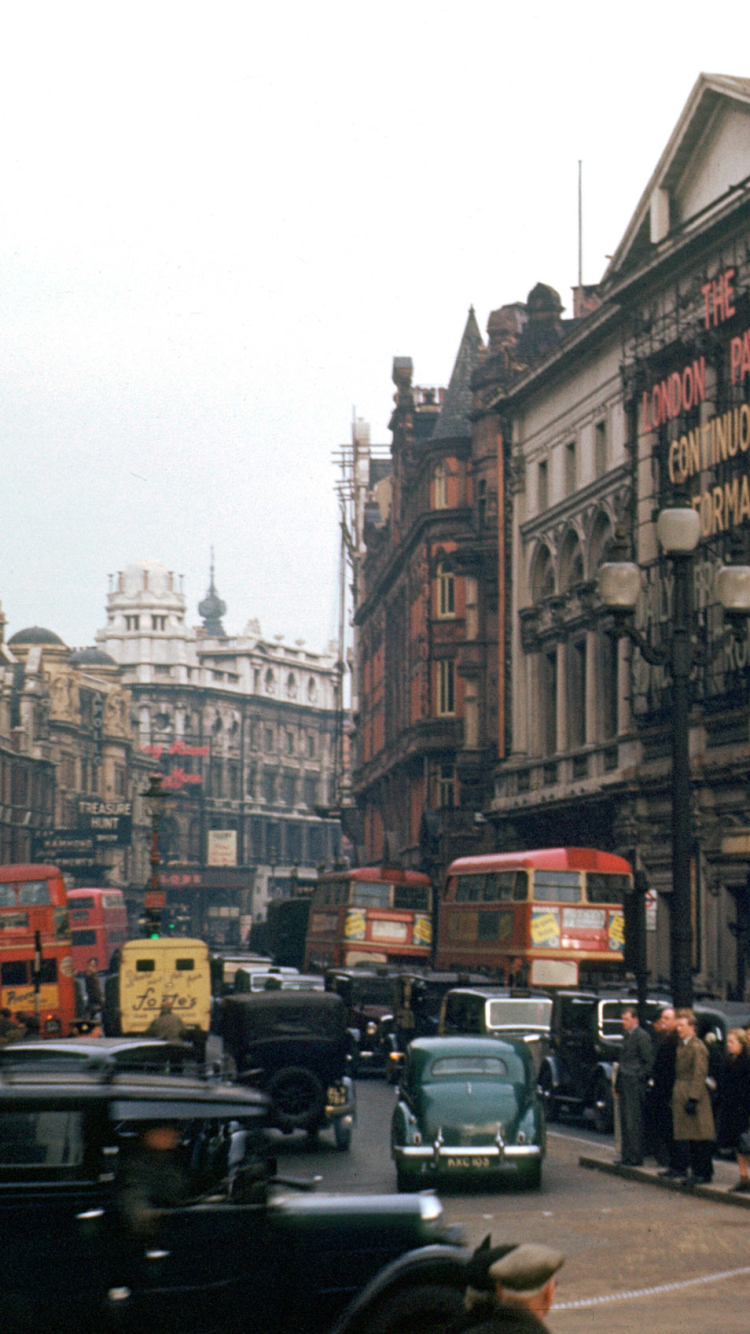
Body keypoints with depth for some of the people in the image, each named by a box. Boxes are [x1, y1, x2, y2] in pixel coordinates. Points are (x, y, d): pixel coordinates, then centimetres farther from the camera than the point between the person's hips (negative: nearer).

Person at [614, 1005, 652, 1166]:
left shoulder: (641, 1036, -9)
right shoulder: (626, 1035, 18)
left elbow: (648, 1062, -11)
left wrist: (640, 1079, -15)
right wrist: (617, 1084, 20)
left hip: (635, 1085, -9)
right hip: (625, 1084, 9)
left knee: (634, 1122, -7)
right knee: (625, 1122, 9)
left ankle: (635, 1157, -5)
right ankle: (627, 1157, 13)